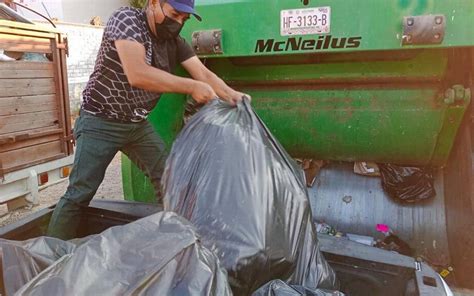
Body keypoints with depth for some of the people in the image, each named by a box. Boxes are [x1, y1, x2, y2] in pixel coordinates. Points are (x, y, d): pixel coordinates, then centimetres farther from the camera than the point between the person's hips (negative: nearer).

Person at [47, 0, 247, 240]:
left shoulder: (175, 42, 2)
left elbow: (203, 74, -6)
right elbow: (137, 75, -32)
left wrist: (231, 95, -26)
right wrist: (190, 87, -30)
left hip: (138, 124, 6)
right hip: (101, 123, -6)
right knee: (79, 193, -5)